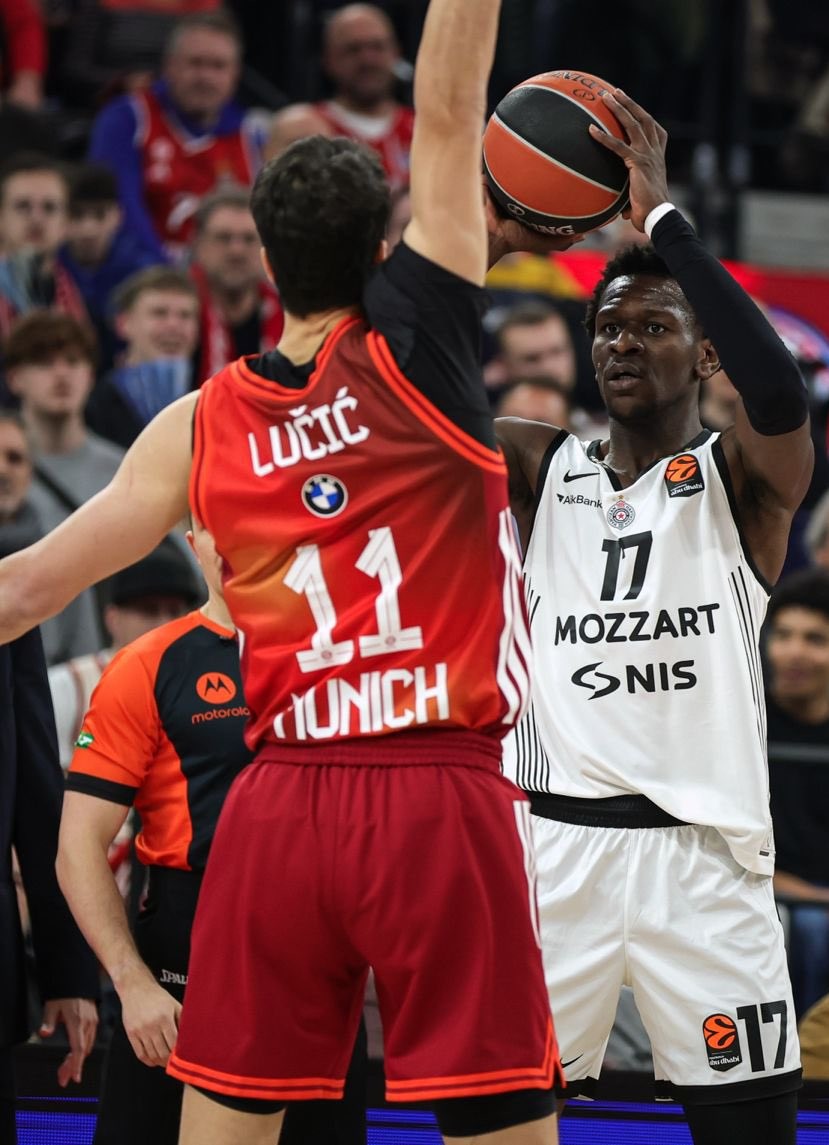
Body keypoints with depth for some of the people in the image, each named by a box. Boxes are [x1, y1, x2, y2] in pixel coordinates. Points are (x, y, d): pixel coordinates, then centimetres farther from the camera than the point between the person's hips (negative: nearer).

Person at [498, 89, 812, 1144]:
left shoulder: (741, 480, 2)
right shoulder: (541, 469, 12)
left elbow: (780, 393, -21)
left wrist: (660, 218, -23)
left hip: (701, 850, -2)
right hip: (553, 845, 2)